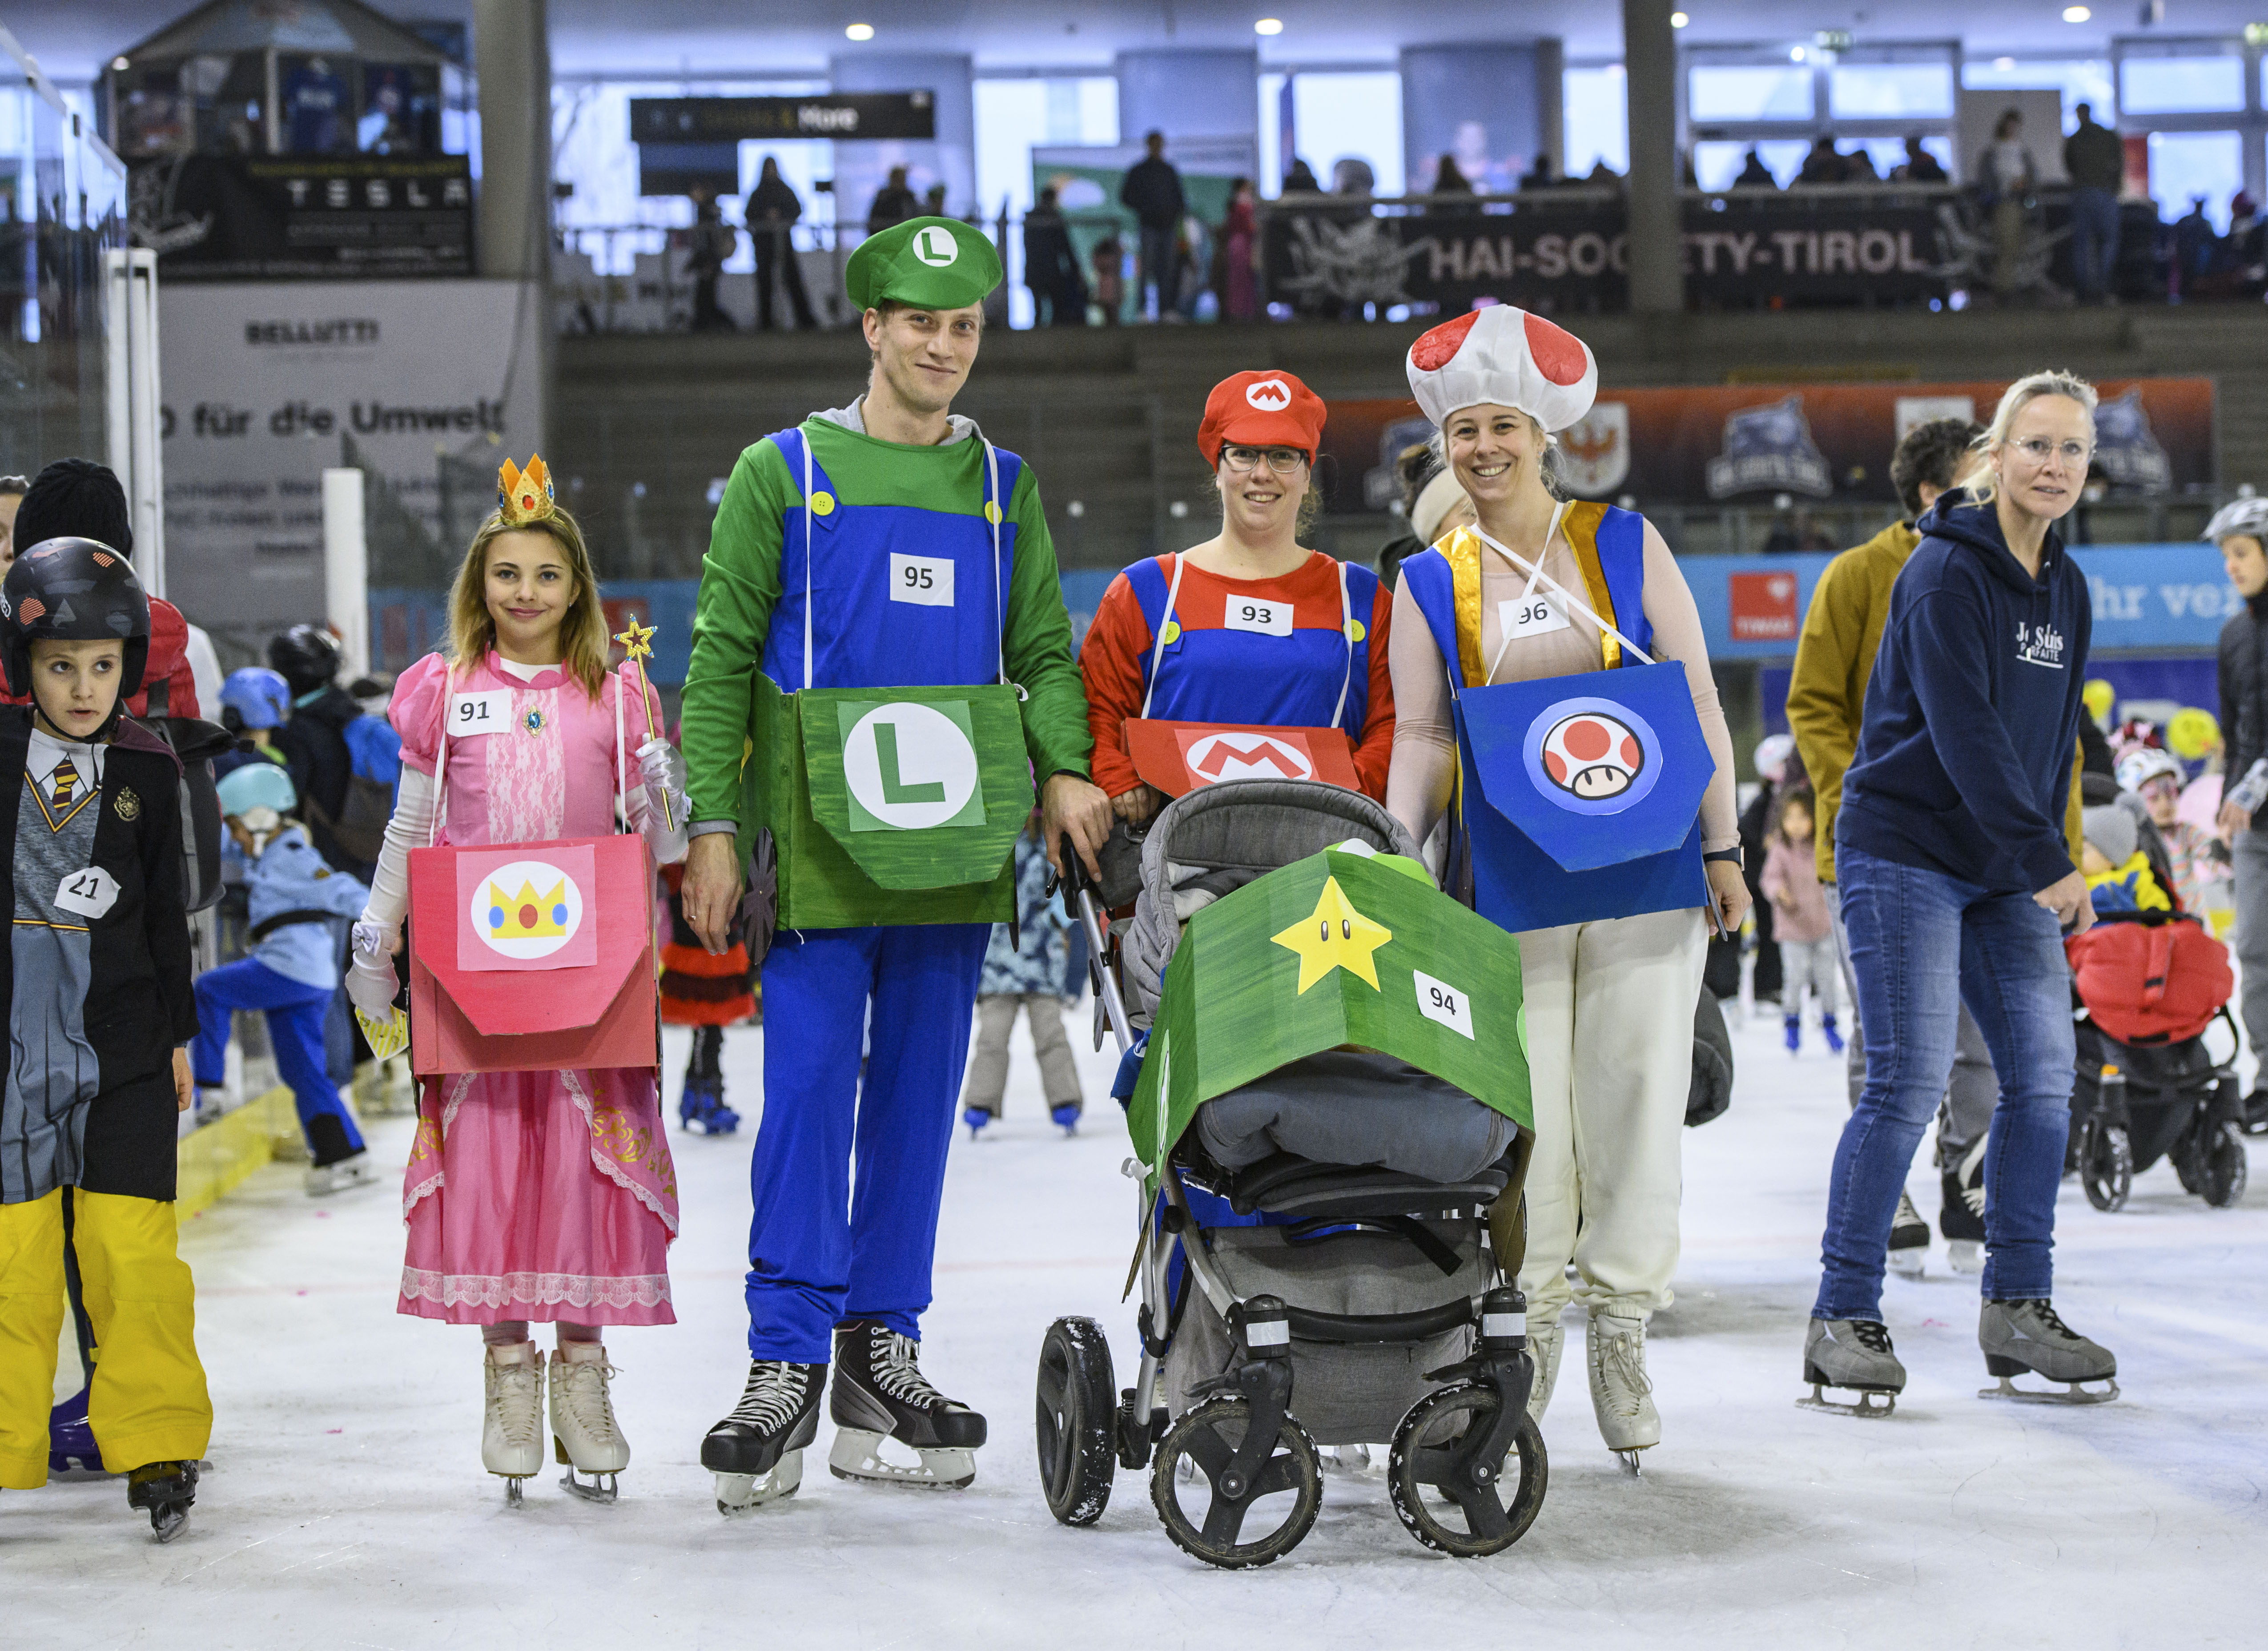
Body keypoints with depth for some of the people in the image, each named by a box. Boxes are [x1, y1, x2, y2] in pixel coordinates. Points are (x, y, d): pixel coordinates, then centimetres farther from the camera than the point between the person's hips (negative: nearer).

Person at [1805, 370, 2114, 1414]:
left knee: (2045, 1073, 0)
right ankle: (1843, 1318, -6)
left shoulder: (2066, 588, 13)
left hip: (2004, 869, 8)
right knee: (1910, 1082, -12)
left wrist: (2047, 856, 8)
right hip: (1905, 851, -8)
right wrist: (2047, 862, -20)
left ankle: (2018, 1309, 8)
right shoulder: (1947, 571, -12)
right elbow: (1964, 730, -19)